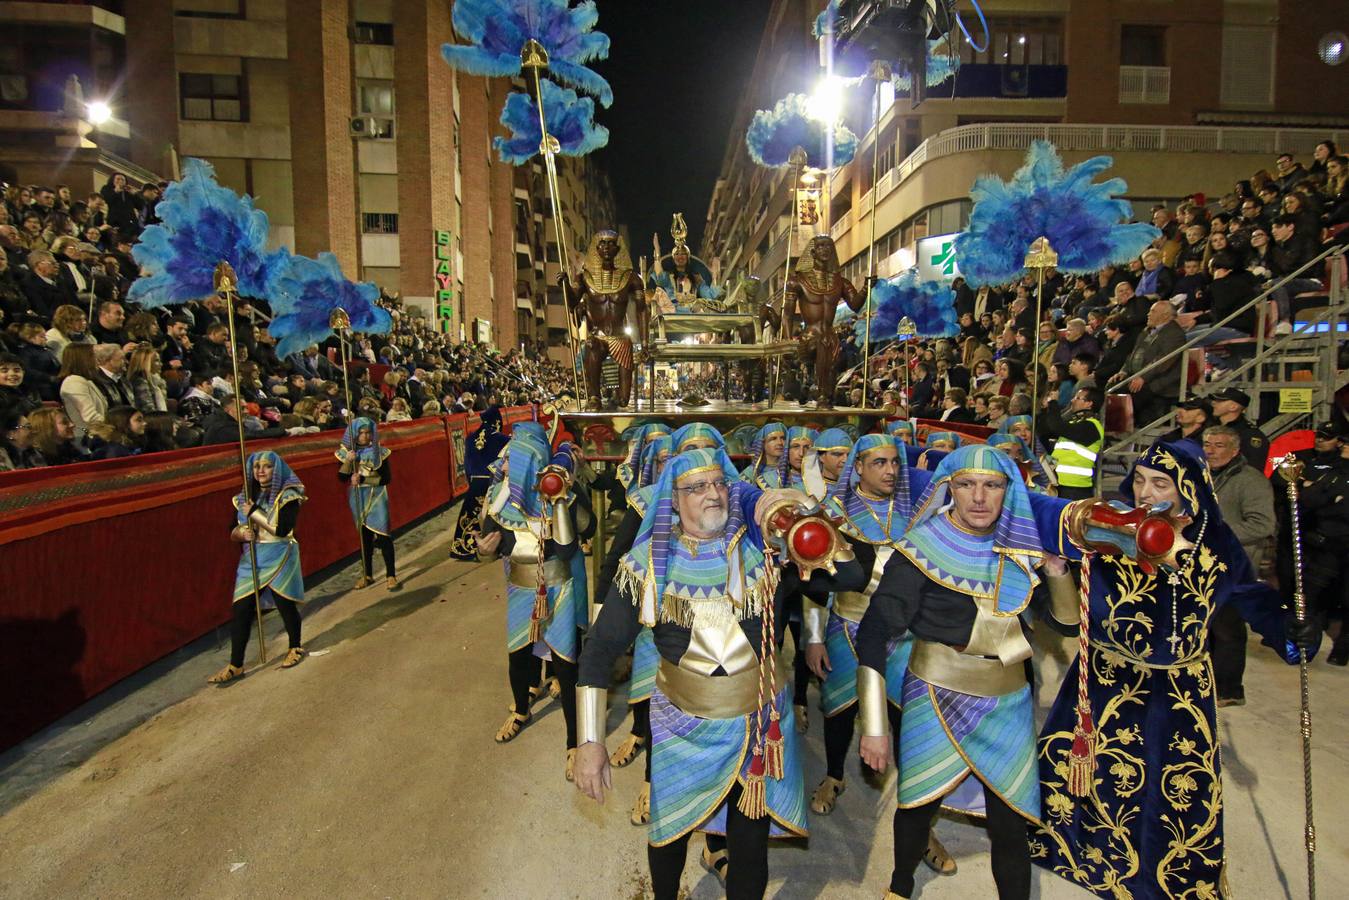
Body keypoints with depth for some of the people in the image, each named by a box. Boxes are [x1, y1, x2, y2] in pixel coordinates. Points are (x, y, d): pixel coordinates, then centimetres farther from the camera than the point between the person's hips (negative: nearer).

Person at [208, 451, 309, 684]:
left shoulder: (287, 496, -8)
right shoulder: (245, 497, 9)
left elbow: (283, 529, -20)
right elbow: (234, 532, 13)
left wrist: (254, 513, -16)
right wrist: (241, 534, -10)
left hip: (279, 559, -5)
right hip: (251, 559, 5)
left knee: (285, 604, 6)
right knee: (241, 610, -1)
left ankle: (295, 648, 29)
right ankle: (235, 665, 6)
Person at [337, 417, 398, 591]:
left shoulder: (379, 452, -6)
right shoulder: (346, 452, 1)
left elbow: (386, 478, -9)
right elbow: (341, 477, -3)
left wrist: (363, 479, -19)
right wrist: (348, 461, -18)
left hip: (377, 497, -2)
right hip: (358, 499, 3)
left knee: (383, 535, -8)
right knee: (365, 536, 12)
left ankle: (390, 575, -2)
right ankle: (367, 574, 25)